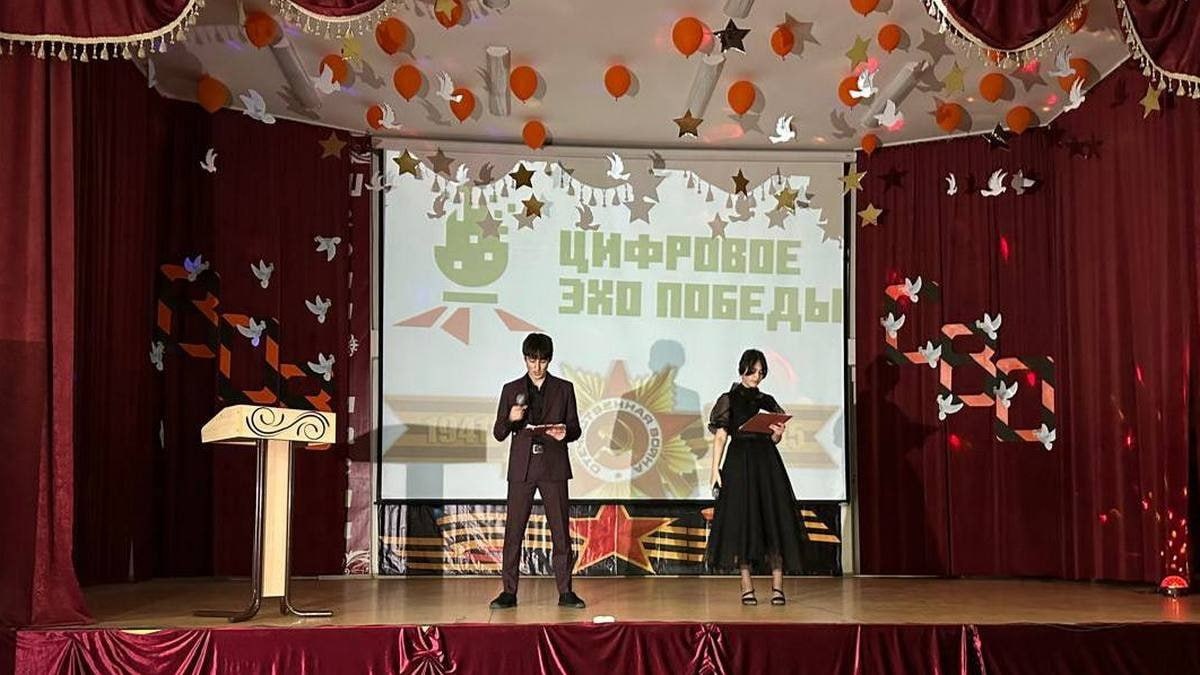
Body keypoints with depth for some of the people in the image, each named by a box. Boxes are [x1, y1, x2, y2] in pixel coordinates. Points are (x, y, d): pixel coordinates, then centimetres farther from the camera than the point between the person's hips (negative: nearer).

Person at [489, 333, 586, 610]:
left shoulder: (564, 389, 9)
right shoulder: (512, 390, 9)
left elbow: (575, 429, 8)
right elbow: (499, 434, 7)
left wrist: (565, 433, -14)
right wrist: (510, 419, -14)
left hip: (554, 468, 0)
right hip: (521, 468, 0)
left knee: (561, 531, 0)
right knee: (513, 531, -1)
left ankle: (565, 592, 6)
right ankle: (509, 592, 4)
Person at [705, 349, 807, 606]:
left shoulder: (768, 401, 14)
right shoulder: (729, 399, 4)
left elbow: (772, 439, 16)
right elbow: (720, 436, 0)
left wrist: (778, 434, -7)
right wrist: (715, 469, -9)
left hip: (767, 462, 3)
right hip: (739, 463, -3)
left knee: (774, 518, -5)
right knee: (742, 520, -3)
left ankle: (777, 585, -4)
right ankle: (746, 584, 3)